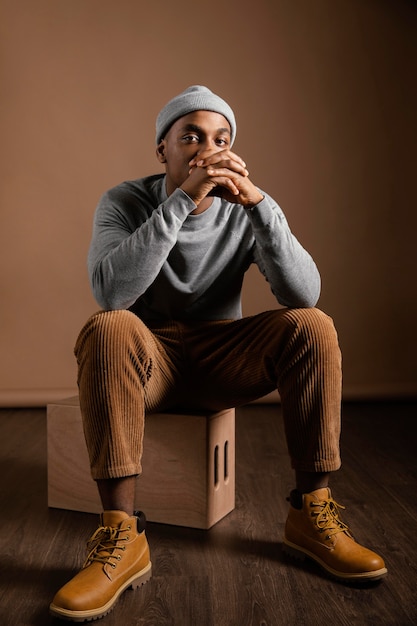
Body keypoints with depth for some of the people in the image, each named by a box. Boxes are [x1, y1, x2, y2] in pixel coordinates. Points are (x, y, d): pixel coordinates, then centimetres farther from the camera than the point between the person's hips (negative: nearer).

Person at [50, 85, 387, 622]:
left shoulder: (245, 209, -4)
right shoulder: (124, 202, -9)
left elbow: (304, 293, -17)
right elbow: (110, 292, -29)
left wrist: (259, 202, -28)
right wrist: (181, 200, -34)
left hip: (222, 360, 2)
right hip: (149, 361, -2)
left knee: (311, 326, -21)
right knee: (108, 329, -33)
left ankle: (311, 512, -13)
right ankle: (120, 536, -31)